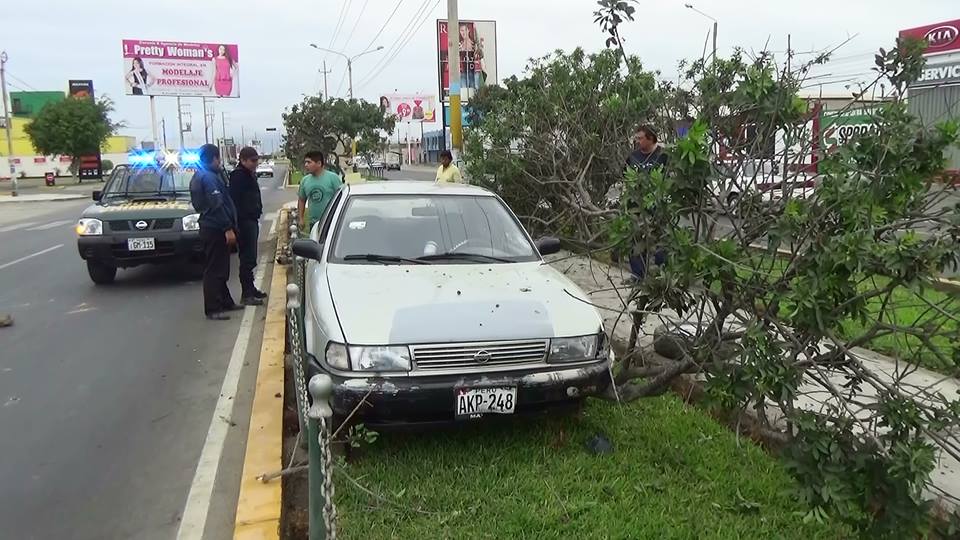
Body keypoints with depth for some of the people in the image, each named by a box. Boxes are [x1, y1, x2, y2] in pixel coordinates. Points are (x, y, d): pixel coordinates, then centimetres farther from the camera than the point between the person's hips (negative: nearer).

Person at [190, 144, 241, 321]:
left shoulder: (200, 175, 18)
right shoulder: (208, 177, -15)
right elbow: (217, 205, -23)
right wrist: (228, 228, -24)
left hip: (212, 228, 11)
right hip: (215, 229, -11)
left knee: (220, 268, 17)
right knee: (214, 270, -7)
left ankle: (225, 301, 27)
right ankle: (212, 309, -3)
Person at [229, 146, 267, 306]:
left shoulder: (249, 174, 18)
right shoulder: (238, 175, -13)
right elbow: (235, 201, -20)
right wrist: (237, 224, -24)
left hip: (252, 220, 10)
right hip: (245, 221, -10)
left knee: (250, 257, 16)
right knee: (248, 258, -8)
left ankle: (250, 289, 26)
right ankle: (246, 294, -5)